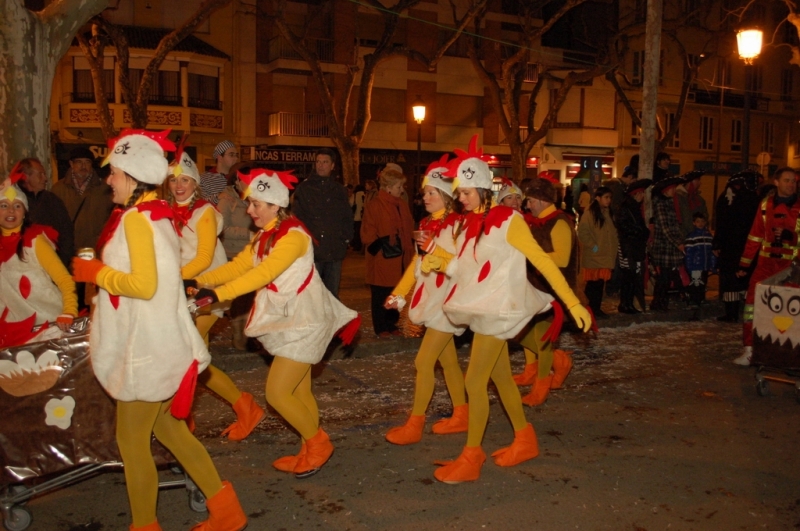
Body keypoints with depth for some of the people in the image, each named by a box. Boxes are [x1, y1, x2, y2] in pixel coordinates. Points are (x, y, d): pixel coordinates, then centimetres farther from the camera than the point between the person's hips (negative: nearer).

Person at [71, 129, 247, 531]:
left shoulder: (135, 218, -17)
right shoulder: (157, 215, 11)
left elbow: (144, 285, -25)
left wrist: (95, 273, -11)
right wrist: (104, 271, 17)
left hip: (147, 346, -10)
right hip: (161, 340, 10)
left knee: (131, 439, 4)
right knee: (166, 427, 18)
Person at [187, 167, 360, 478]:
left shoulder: (293, 236, -19)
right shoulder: (263, 237, 9)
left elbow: (264, 273, -30)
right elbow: (237, 266, 4)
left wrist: (219, 294, -36)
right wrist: (200, 281, -9)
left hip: (303, 322, -9)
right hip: (286, 321, 9)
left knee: (277, 393, -8)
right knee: (298, 392, 13)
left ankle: (318, 443, 11)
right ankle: (312, 452, 25)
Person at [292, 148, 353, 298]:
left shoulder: (339, 190, 14)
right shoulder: (304, 188, 3)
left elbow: (347, 217, 19)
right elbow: (297, 216, 0)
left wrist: (347, 237, 6)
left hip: (335, 251, 3)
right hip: (312, 250, -3)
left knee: (333, 293, 10)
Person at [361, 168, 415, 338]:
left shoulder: (402, 205, 10)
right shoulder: (374, 205, -10)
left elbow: (408, 229, 16)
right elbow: (367, 234, -12)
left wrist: (409, 251, 8)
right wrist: (381, 246, -23)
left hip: (399, 258, 6)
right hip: (382, 260, -6)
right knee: (381, 296, 4)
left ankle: (391, 324, 26)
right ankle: (380, 328, 15)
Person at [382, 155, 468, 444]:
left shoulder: (457, 224, -13)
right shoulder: (427, 225, 10)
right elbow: (416, 263, 16)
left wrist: (434, 249, -25)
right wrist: (399, 293, 12)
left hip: (447, 300, -8)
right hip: (429, 299, 8)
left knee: (423, 361, -8)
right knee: (447, 361, 14)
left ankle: (415, 425, 2)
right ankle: (461, 416, 26)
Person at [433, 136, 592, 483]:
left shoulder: (507, 220, -13)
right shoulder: (470, 223, 7)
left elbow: (541, 260, -15)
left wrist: (573, 302, -17)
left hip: (499, 308, -7)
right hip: (480, 308, 7)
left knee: (474, 381, -7)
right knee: (500, 377, 16)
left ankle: (471, 458, 4)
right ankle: (524, 441, 32)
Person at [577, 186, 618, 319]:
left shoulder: (608, 213, 14)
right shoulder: (590, 213, -8)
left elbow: (612, 232, 21)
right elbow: (582, 232, -14)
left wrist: (615, 245, 9)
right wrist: (592, 245, -15)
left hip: (606, 254, 6)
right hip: (594, 255, -6)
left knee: (600, 283, 8)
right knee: (593, 283, -2)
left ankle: (596, 309, 16)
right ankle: (592, 310, 6)